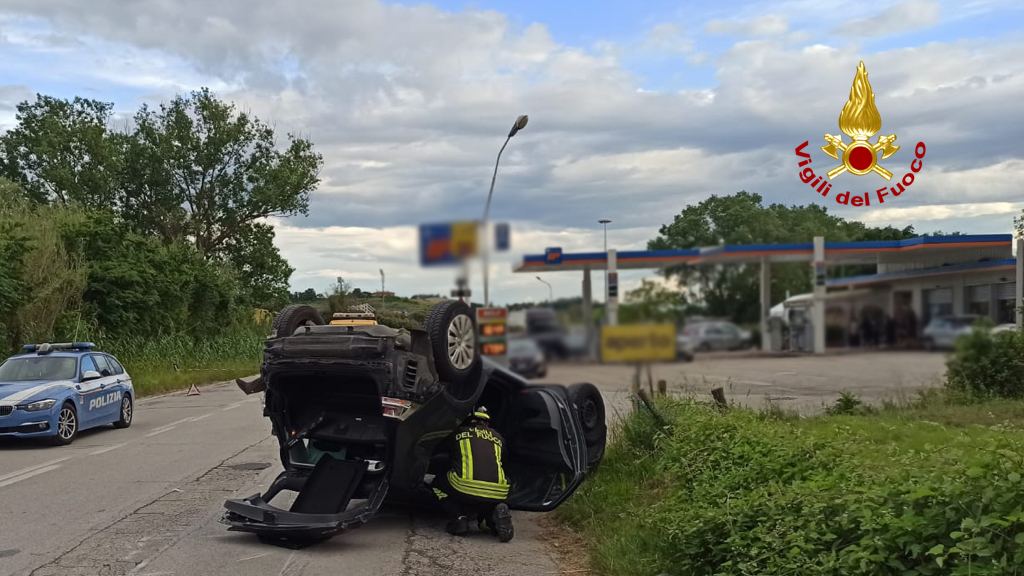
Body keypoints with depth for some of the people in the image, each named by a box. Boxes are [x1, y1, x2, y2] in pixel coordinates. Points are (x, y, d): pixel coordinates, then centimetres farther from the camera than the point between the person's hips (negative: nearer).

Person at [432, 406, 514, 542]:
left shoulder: (459, 432, 23)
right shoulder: (497, 437, 27)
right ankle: (494, 514, 5)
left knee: (438, 483, 29)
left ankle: (459, 519, 8)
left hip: (465, 489, -2)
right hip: (498, 494, 3)